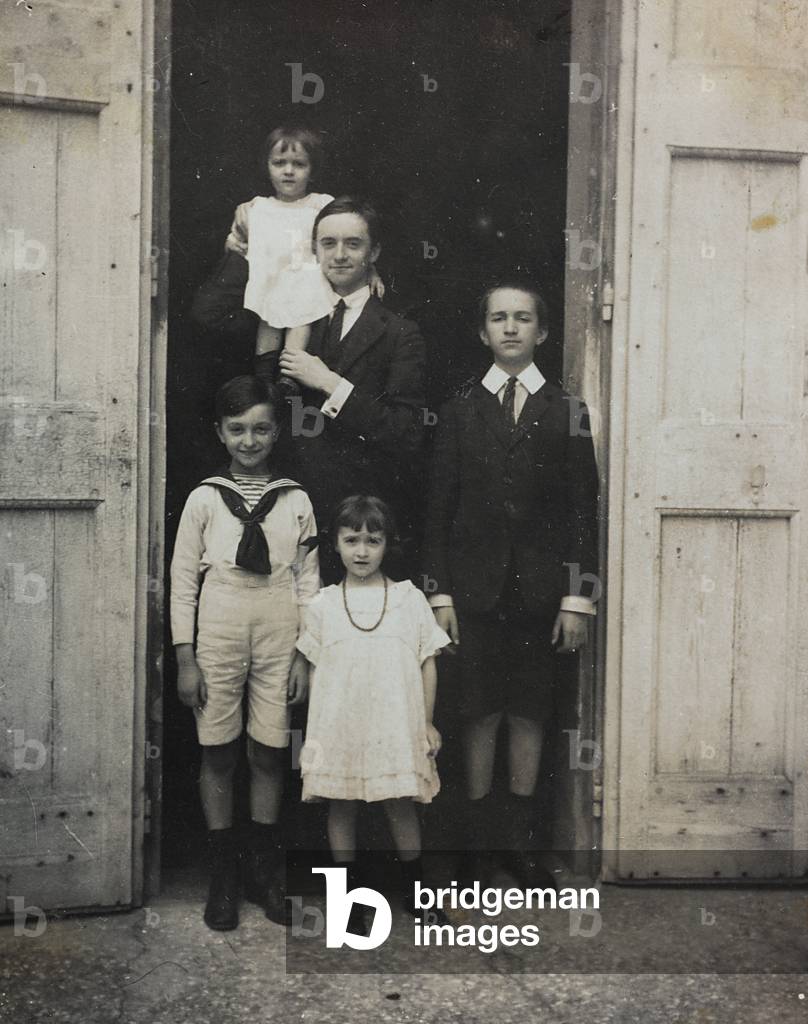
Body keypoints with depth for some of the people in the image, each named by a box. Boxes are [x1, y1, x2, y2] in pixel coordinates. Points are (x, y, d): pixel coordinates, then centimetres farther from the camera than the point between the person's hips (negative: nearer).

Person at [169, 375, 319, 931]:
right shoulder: (205, 499, 1)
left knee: (268, 755, 6)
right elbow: (183, 579, 2)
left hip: (279, 640, 1)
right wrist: (185, 658, -2)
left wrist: (305, 655, 2)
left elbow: (309, 581, 6)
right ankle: (223, 874, 19)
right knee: (218, 755, 6)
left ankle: (265, 869, 22)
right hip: (218, 636, -1)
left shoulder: (296, 501, 4)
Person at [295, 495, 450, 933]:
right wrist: (314, 732, 5)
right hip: (338, 728, 1)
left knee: (401, 806, 5)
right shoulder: (323, 605, 3)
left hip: (395, 726, -1)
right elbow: (315, 670, 8)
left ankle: (415, 895, 23)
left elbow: (427, 664, 5)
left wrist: (428, 723, 4)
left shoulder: (409, 599, 2)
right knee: (340, 807, 7)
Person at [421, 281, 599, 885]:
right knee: (481, 713, 3)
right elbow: (439, 509, 5)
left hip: (541, 589, 0)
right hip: (476, 589, 0)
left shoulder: (568, 414, 6)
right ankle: (478, 835, 16)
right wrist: (440, 593, -1)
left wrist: (578, 597, -3)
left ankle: (520, 839, 18)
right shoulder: (460, 413, 7)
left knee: (530, 714, 6)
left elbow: (584, 511, 3)